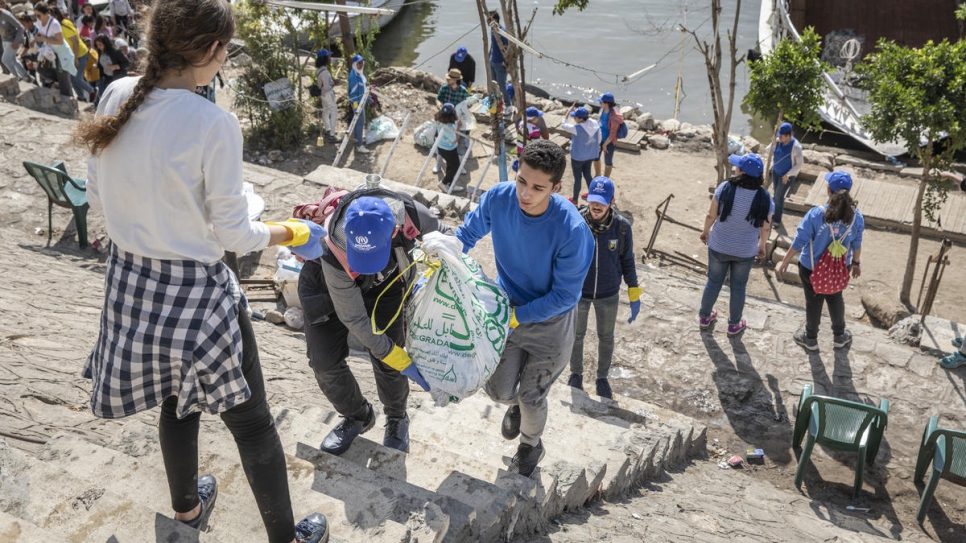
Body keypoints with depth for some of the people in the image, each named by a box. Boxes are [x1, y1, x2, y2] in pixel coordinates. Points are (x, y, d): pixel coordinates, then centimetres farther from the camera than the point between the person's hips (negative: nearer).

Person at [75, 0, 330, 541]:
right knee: (252, 422, 12)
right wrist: (293, 232, 1)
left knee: (178, 402, 29)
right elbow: (234, 234, -16)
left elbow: (99, 196, 7)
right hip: (196, 293, -7)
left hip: (130, 281, 7)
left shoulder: (117, 97, -4)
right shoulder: (214, 124, -23)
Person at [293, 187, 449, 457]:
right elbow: (354, 320, -29)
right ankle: (357, 417, 26)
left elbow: (443, 234, -12)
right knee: (325, 363, -3)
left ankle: (397, 420, 25)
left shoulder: (409, 212, -38)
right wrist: (403, 363, -24)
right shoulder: (333, 255, -42)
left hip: (384, 284, 2)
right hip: (327, 285, -1)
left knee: (386, 363, -6)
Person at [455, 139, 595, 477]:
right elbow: (468, 234, -2)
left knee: (531, 397, 13)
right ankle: (515, 403, 46)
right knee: (498, 390, 5)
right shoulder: (498, 199, -22)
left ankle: (531, 446, 49)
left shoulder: (571, 230, -34)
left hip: (550, 322, -3)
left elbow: (565, 296, -23)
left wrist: (514, 316, -25)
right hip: (507, 308, 3)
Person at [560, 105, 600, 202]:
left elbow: (563, 125, -15)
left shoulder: (577, 128, -29)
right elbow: (598, 140, 2)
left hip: (578, 157, -6)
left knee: (577, 178, 10)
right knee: (587, 175, 25)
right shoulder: (595, 124, -10)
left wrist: (569, 111, -9)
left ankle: (575, 199, 27)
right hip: (590, 155, 6)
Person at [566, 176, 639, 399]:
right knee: (577, 335, 21)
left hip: (609, 295, 1)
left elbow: (627, 261, -4)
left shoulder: (622, 226, -17)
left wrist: (634, 295, -2)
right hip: (579, 293, -1)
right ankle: (576, 374, 46)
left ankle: (602, 378, 44)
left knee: (606, 337, 20)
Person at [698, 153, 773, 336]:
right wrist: (762, 246, 12)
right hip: (745, 251, 0)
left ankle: (704, 317, 41)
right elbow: (766, 228, -7)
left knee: (713, 282, 22)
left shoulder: (725, 188, -23)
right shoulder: (764, 198, -19)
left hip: (718, 246, 0)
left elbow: (711, 215, -11)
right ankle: (734, 325, 38)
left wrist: (705, 231, 9)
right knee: (738, 287, 20)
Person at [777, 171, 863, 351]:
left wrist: (785, 262, -6)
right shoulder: (855, 215, -16)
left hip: (812, 269, -3)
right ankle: (839, 336, 44)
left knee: (813, 302, 17)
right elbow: (857, 243, -2)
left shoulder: (816, 214, -27)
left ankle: (810, 338, 38)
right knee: (835, 298, 27)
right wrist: (856, 263, 16)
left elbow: (799, 242, -19)